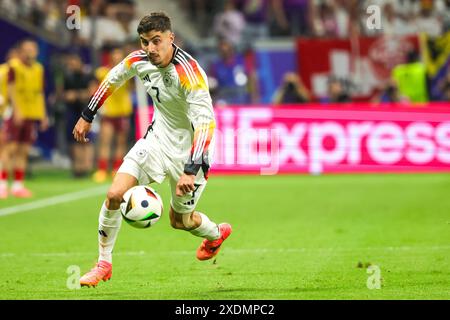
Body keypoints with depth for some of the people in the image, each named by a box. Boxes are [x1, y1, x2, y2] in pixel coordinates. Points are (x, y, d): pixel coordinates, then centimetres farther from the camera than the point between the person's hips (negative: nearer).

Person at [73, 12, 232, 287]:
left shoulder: (188, 72, -32)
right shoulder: (140, 60, -11)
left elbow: (205, 122, -37)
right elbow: (114, 78, 13)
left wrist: (191, 171, -46)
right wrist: (87, 116, 18)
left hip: (189, 150, -5)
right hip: (158, 138, 5)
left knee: (179, 220, 11)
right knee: (115, 195, -12)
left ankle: (217, 234, 47)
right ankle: (104, 264, 6)